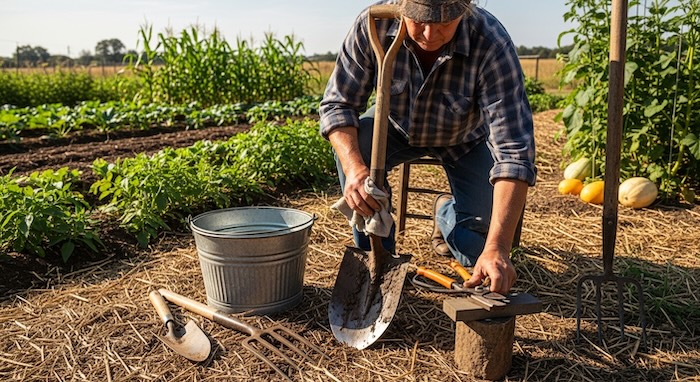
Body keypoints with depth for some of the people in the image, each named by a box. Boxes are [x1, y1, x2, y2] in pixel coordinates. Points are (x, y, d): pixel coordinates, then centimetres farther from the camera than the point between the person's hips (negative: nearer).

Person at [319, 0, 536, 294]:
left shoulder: (492, 45, -35)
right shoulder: (373, 24, -29)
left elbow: (514, 151, -39)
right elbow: (337, 102, -23)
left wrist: (497, 248, -49)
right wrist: (354, 168, -43)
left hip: (466, 140, -1)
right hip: (399, 127, 2)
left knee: (476, 250, -17)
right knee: (352, 140, -32)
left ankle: (446, 211, 23)